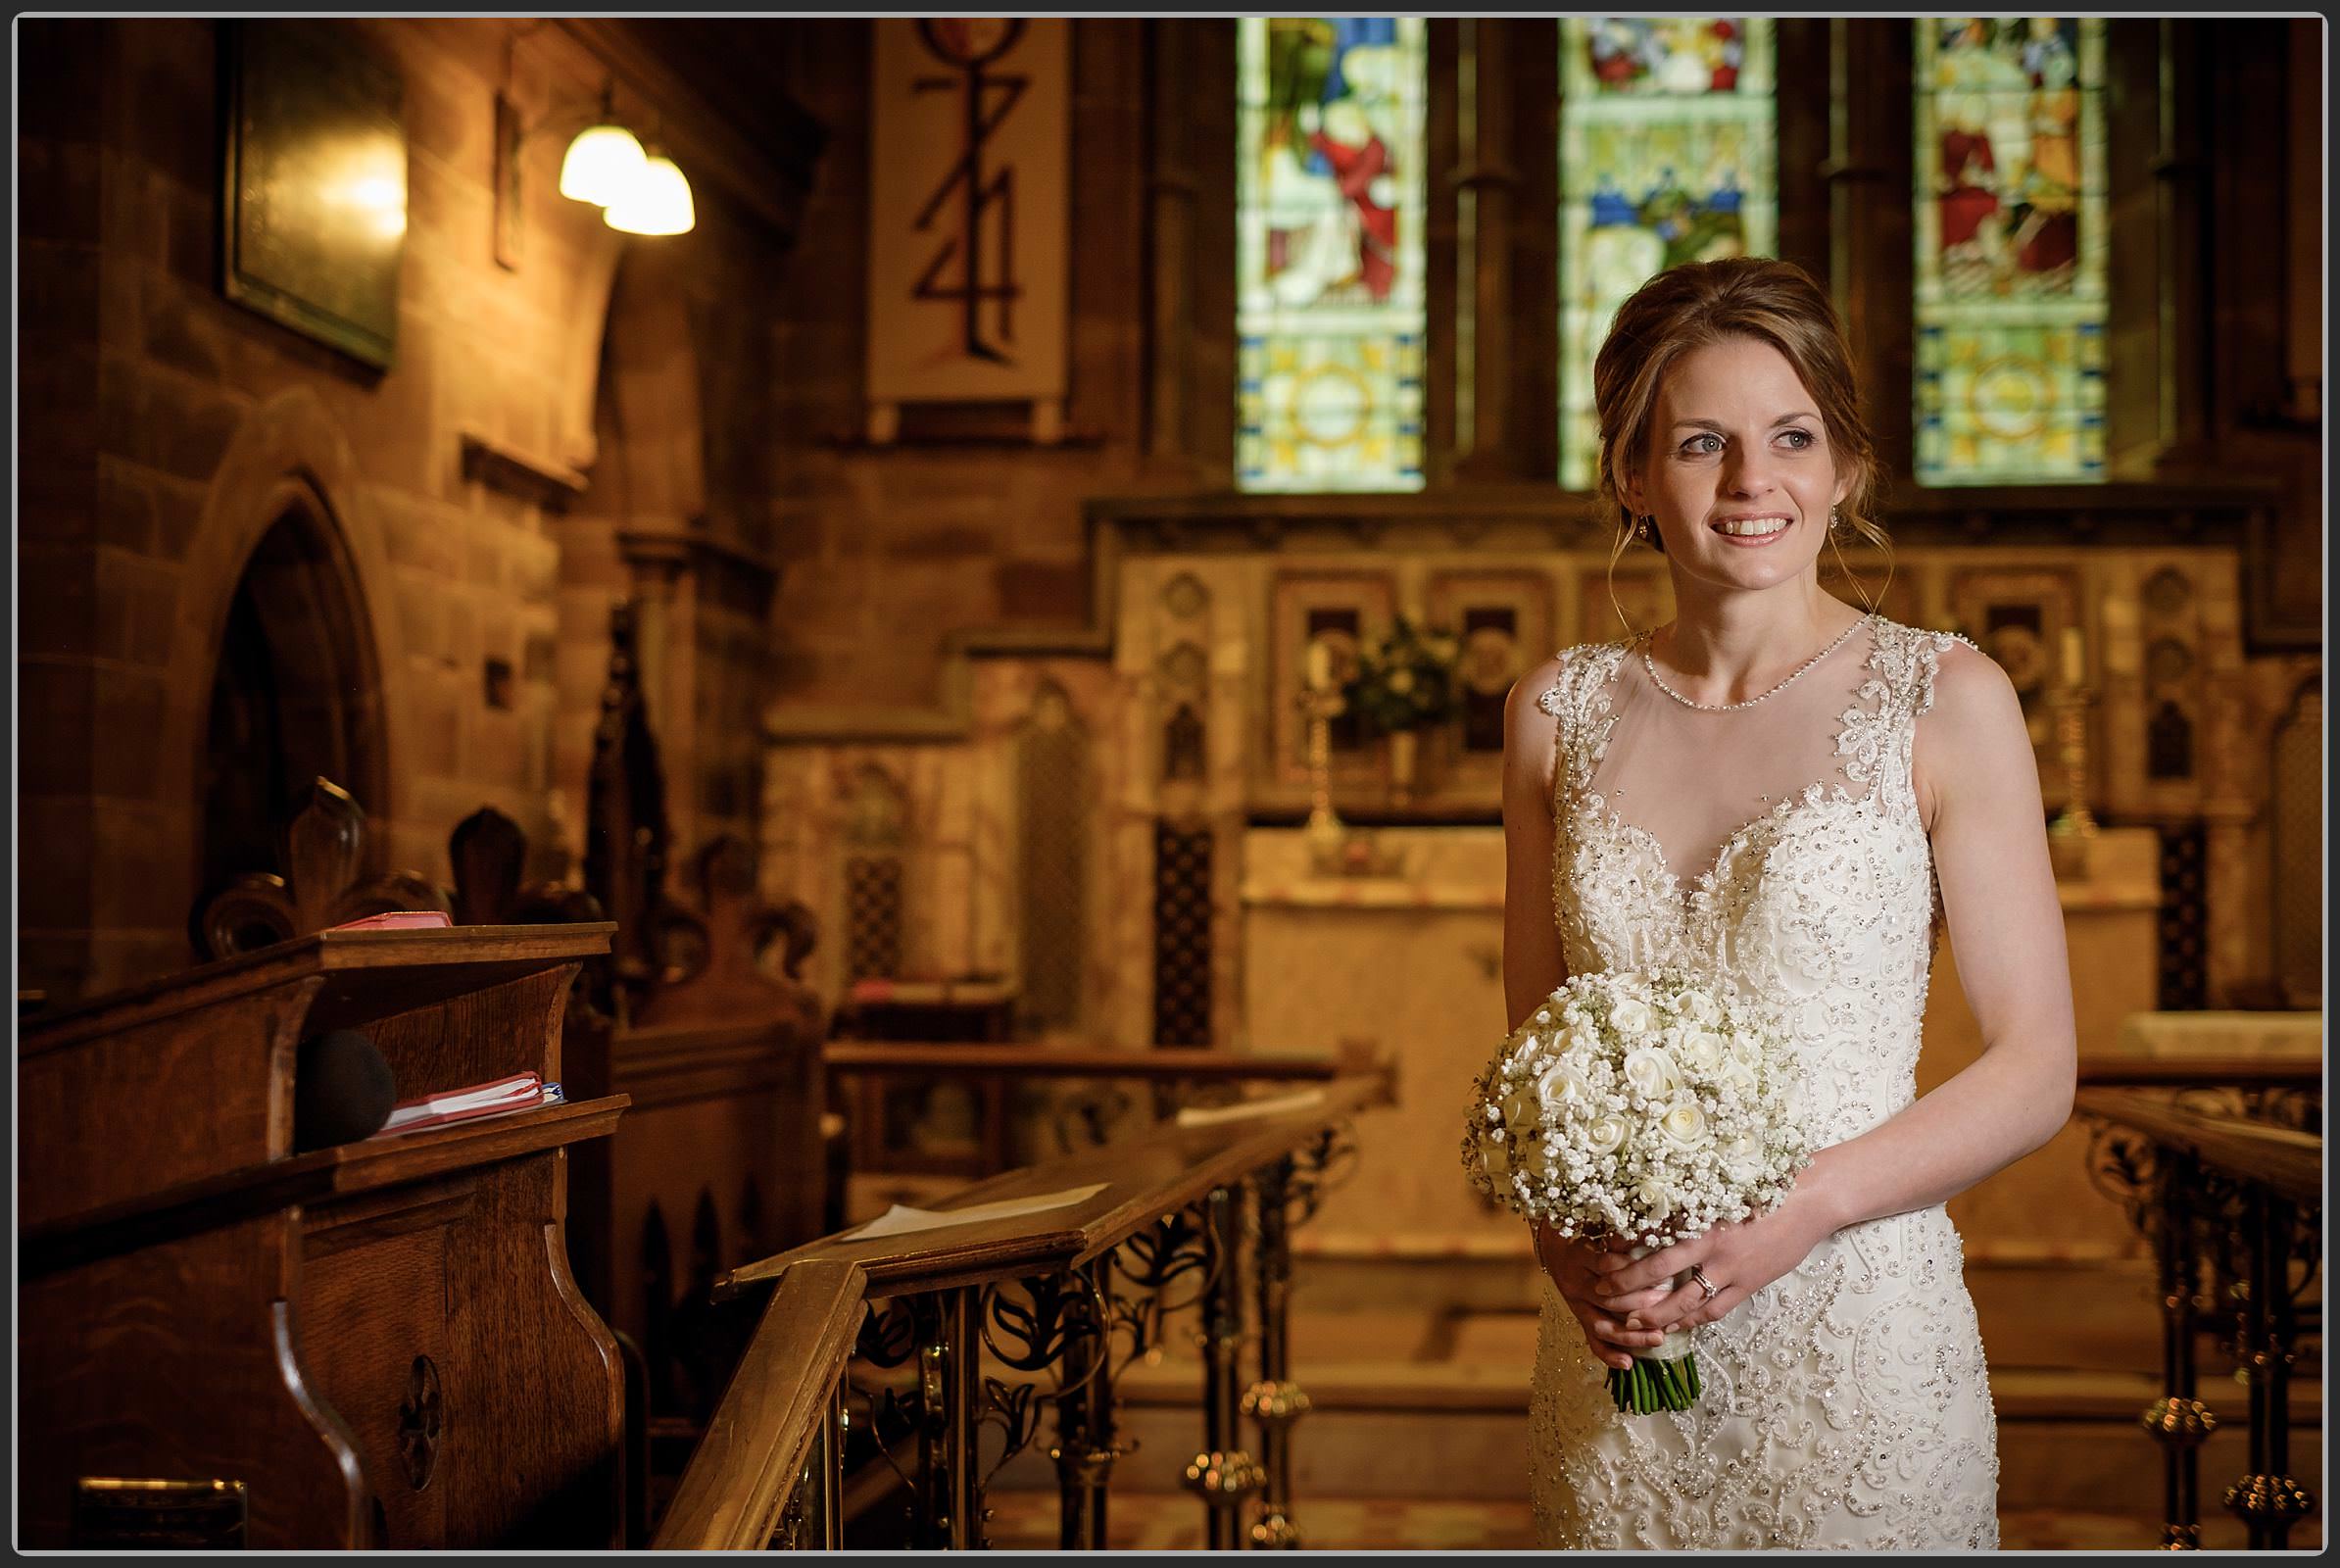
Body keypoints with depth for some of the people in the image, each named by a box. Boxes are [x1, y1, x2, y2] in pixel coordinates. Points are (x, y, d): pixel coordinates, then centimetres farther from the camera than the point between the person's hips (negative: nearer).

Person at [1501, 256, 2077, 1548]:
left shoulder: (1943, 700, -4)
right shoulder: (1558, 711, 5)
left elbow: (2035, 1069, -5)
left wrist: (1793, 1216, -15)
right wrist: (1565, 1241, -7)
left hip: (1859, 1336, -2)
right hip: (1614, 1347, 3)